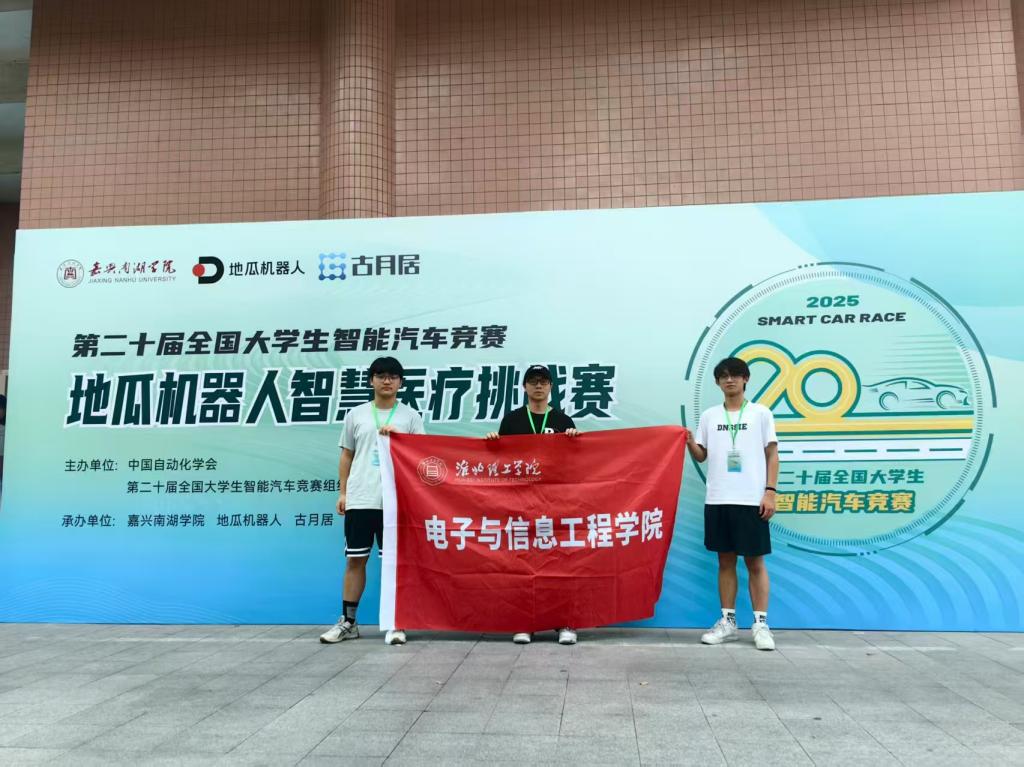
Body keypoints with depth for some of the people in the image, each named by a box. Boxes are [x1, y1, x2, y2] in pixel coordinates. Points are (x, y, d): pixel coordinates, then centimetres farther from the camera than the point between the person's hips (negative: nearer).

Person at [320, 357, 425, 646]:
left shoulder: (410, 416, 6)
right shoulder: (356, 415, 10)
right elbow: (346, 456, 13)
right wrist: (343, 492, 7)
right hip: (359, 499, 2)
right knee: (355, 559, 7)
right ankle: (348, 622, 17)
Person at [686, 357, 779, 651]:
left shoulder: (761, 413, 4)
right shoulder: (709, 416, 11)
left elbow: (772, 455, 2)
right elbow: (701, 456, 13)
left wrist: (770, 492, -7)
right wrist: (689, 443, -8)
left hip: (751, 500, -3)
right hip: (717, 500, 3)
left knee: (755, 562, 1)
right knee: (725, 561, 9)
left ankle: (760, 624, 8)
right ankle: (727, 621, 16)